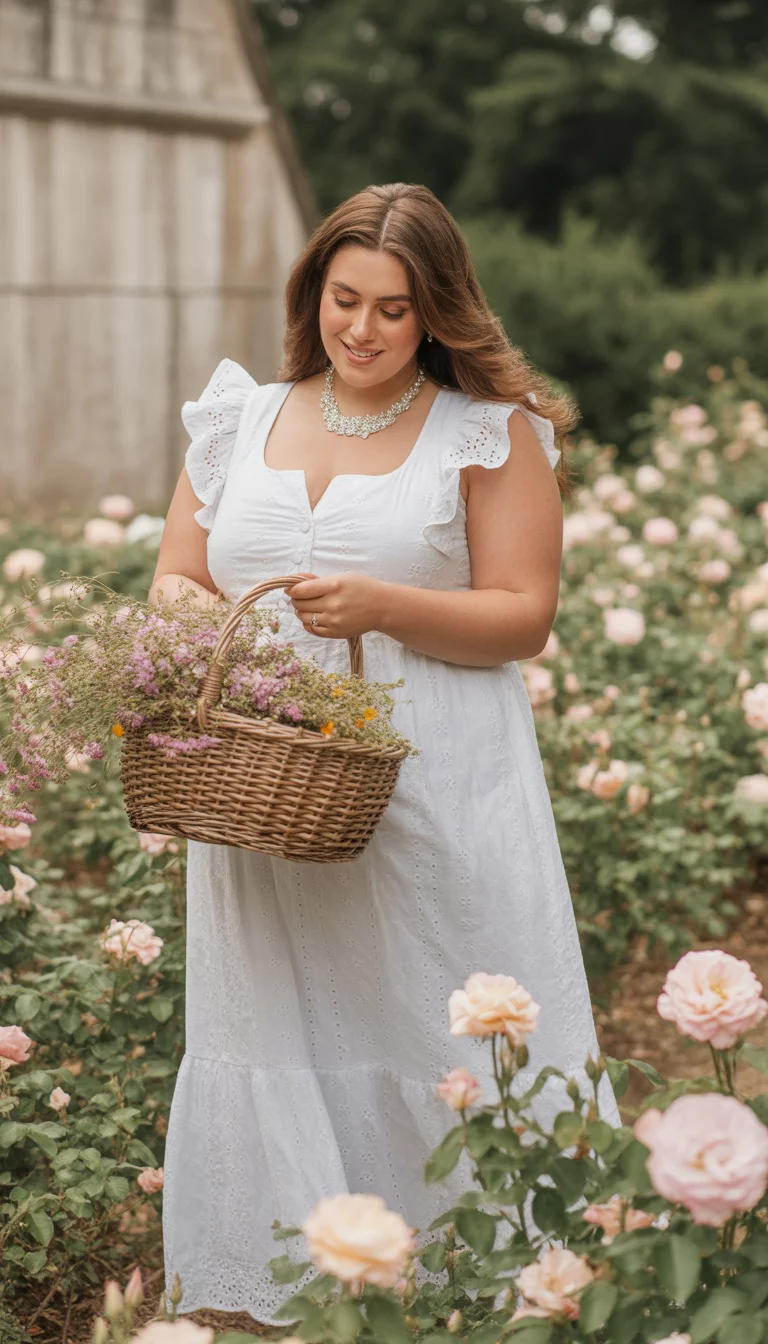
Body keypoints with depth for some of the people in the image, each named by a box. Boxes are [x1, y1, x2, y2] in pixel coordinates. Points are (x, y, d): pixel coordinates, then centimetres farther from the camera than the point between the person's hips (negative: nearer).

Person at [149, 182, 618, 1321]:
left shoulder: (492, 433, 2)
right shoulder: (240, 423, 14)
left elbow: (523, 617, -4)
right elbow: (173, 584, 14)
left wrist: (383, 606, -19)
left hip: (438, 795, -3)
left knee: (448, 1053, 0)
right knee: (272, 1046, 6)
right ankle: (293, 1287, 18)